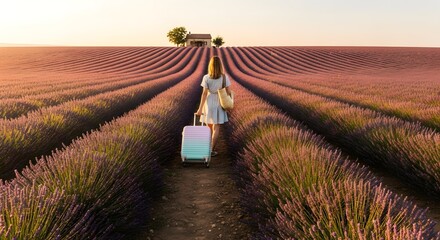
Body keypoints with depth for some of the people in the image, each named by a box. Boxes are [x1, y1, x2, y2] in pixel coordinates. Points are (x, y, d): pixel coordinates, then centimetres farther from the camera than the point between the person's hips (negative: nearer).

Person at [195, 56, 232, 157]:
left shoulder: (206, 77, -10)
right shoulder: (225, 77, -8)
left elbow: (204, 93, -13)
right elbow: (228, 92, -6)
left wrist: (200, 108, -10)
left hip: (209, 104, 0)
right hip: (219, 104, 0)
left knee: (209, 127, 17)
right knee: (216, 128, 3)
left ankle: (209, 147, 28)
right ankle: (212, 150, -1)